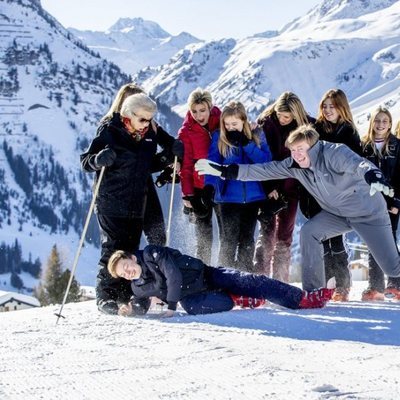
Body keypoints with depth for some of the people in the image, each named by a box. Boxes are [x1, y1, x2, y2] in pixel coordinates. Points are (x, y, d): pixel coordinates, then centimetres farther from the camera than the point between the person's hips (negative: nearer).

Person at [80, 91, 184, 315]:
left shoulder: (150, 132, 7)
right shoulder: (110, 132, -10)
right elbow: (86, 161, -11)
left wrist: (173, 150, 7)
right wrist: (99, 160, -33)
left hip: (137, 204, 5)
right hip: (112, 202, -5)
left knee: (131, 250, 8)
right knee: (113, 249, -7)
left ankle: (126, 294, 16)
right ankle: (106, 296, 0)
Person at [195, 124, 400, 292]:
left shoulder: (333, 153, -28)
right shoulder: (294, 165, -7)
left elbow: (358, 163, -46)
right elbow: (264, 170, -6)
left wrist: (373, 176, -69)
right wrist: (224, 171, -11)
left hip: (369, 211, -6)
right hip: (337, 213, 6)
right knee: (309, 232, -19)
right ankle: (313, 291, -12)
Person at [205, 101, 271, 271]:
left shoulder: (256, 135, 1)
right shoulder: (219, 137, -3)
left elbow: (266, 161, -9)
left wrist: (247, 144, -20)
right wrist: (210, 186, -27)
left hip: (252, 197, 2)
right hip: (227, 198, -2)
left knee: (247, 240, 12)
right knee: (228, 241, -4)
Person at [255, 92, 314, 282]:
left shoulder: (307, 126, -5)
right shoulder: (265, 123, -7)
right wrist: (269, 188, -13)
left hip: (290, 187, 1)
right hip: (269, 186, -1)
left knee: (284, 235, 3)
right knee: (267, 232, -8)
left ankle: (280, 280, 7)